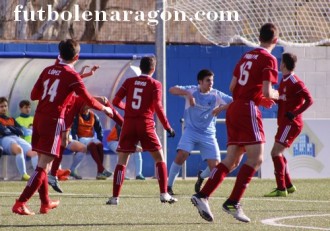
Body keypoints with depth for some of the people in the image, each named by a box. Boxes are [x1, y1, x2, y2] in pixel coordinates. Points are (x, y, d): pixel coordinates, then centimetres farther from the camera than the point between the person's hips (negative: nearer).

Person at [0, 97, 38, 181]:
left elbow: (21, 132, 18)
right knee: (18, 149, -41)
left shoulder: (12, 120, 33)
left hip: (16, 138, 6)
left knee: (33, 152, -23)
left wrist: (9, 127, 4)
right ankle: (23, 175, -44)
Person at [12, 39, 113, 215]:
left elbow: (34, 95, 14)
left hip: (38, 118, 7)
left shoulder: (48, 70, 10)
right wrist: (105, 109, 12)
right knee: (43, 166, -7)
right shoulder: (72, 75, -8)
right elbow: (88, 101, -6)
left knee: (42, 162, 19)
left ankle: (45, 203, 29)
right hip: (54, 121, -7)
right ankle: (20, 204, -17)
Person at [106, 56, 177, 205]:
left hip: (128, 124, 2)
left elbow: (116, 101, 6)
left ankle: (115, 197, -4)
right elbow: (157, 106, -9)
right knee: (159, 158, 9)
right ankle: (164, 194, 0)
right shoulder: (155, 84, 1)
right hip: (146, 124, -2)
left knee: (122, 161, 5)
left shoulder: (129, 81, 9)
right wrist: (167, 127, -4)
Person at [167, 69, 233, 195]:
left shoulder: (216, 95, -2)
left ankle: (202, 176, 27)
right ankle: (169, 186, -8)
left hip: (208, 134, 2)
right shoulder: (192, 90, -3)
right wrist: (187, 94, -28)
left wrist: (221, 108, -21)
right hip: (191, 131, -2)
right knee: (181, 155, -25)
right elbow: (172, 90, -13)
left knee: (215, 165, -10)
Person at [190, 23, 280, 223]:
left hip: (234, 109, 8)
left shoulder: (246, 56, 17)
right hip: (249, 110, -8)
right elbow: (267, 92, -16)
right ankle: (233, 202, -16)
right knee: (256, 158, -8)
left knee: (232, 160, 8)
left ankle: (202, 196, -1)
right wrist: (276, 96, 7)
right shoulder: (269, 59, -7)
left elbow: (232, 87, 19)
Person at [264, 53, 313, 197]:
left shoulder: (295, 82, -16)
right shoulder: (284, 81, 13)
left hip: (291, 124, -10)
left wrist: (294, 114, -24)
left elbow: (309, 100, -20)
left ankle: (281, 189, -16)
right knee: (278, 153, 16)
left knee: (276, 152, -15)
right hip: (284, 123, 10)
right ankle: (288, 186, 25)